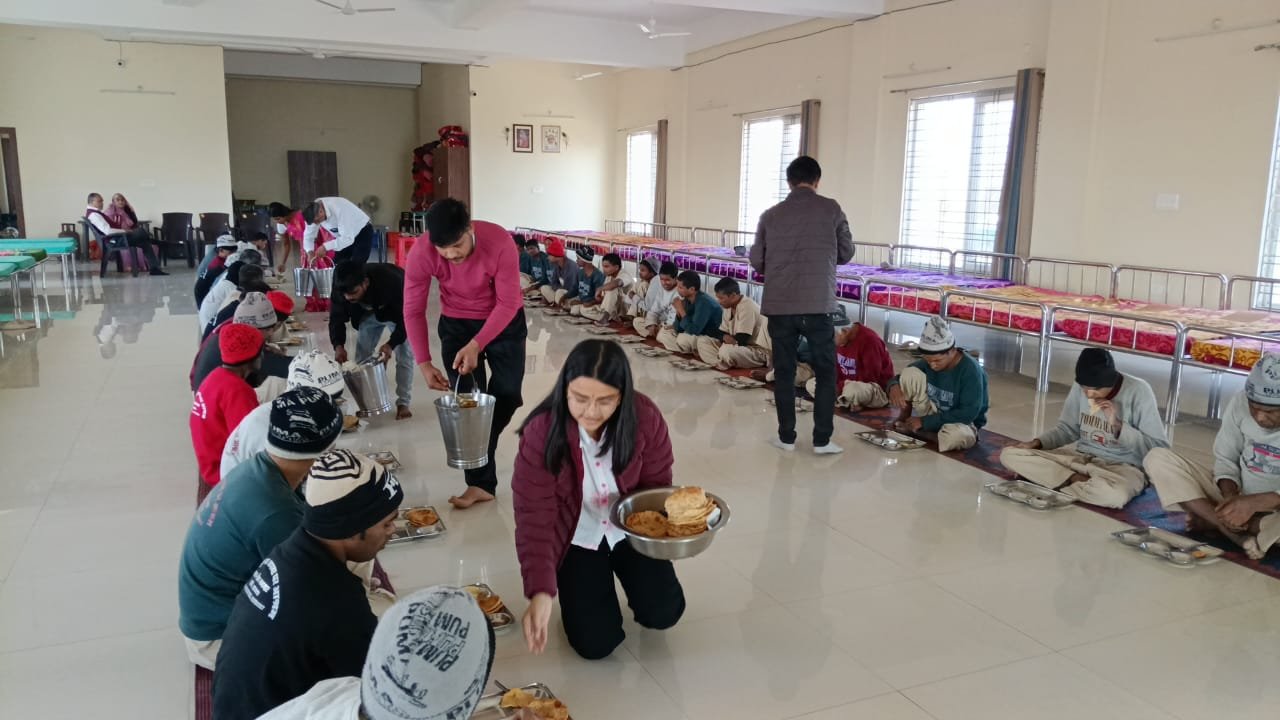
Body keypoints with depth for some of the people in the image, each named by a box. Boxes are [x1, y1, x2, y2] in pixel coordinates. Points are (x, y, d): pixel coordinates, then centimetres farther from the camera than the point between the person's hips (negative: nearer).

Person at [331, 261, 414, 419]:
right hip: (368, 312, 4)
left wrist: (391, 344, -48)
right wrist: (338, 345, -37)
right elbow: (337, 317, -19)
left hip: (400, 312, -4)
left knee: (404, 356, -11)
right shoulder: (341, 288, -31)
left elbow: (406, 317, -35)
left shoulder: (391, 281, -44)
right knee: (362, 355, 0)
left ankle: (403, 403, -3)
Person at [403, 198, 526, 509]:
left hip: (505, 321, -1)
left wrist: (476, 346, -31)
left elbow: (508, 303, -24)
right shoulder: (420, 255, -26)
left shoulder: (499, 242, -32)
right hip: (456, 324, 1)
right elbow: (413, 312, -15)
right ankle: (481, 483, 4)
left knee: (507, 396, 0)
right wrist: (424, 363, -23)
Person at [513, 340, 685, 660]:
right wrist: (541, 590, -35)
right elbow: (534, 516, -25)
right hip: (577, 538, -1)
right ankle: (579, 589, 26)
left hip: (630, 531, 2)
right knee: (595, 643, -8)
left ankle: (632, 576, 23)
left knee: (663, 613, -12)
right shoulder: (541, 431, -27)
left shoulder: (645, 417, -22)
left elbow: (657, 484, -6)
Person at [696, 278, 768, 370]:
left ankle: (720, 364, -7)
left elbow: (741, 340, -25)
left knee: (727, 351, -38)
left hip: (759, 351, -9)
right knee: (702, 341, 1)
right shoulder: (729, 307, 6)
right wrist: (724, 336, -14)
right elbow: (721, 332, 10)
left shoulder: (747, 307, -22)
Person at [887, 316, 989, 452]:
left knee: (955, 436, -42)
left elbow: (969, 413, -29)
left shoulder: (970, 370, -26)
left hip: (962, 422, -4)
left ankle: (914, 430, -14)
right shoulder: (928, 362, -8)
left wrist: (925, 422, -28)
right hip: (934, 412, 4)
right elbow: (903, 378, 3)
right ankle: (905, 418, -1)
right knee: (910, 373, -17)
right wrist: (894, 386, -25)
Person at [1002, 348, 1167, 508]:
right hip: (1080, 457, 5)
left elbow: (1160, 449, -14)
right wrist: (1038, 443, -6)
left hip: (1123, 466, -4)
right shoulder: (1080, 387, -4)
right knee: (1009, 454, -14)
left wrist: (1119, 425, -23)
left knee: (1115, 494, -43)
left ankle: (1067, 480, -15)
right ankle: (1077, 480, -18)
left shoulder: (1139, 391, -16)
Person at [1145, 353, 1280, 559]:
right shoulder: (1240, 402, -11)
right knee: (1157, 458, -15)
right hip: (1238, 497, 4)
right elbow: (1225, 459, -1)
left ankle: (1213, 522, -16)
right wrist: (1230, 495, -18)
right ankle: (1236, 533, -24)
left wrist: (1254, 503, -30)